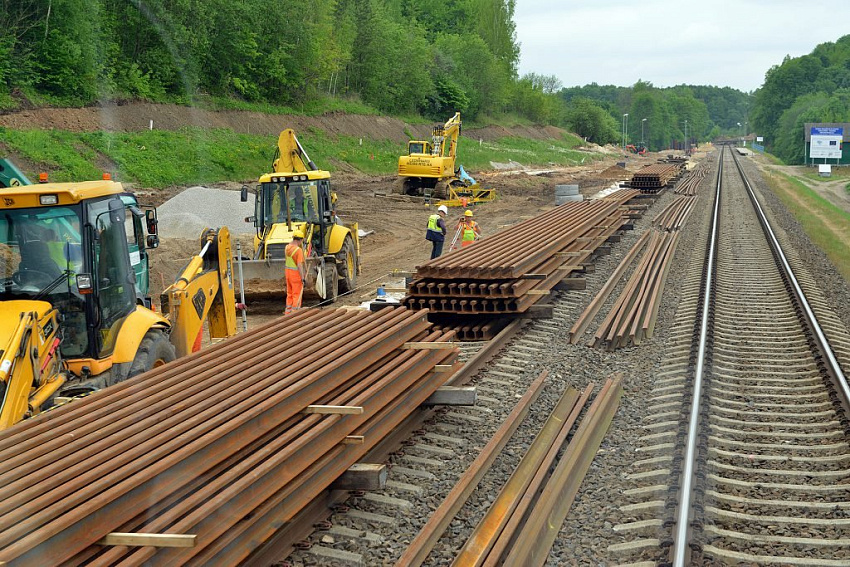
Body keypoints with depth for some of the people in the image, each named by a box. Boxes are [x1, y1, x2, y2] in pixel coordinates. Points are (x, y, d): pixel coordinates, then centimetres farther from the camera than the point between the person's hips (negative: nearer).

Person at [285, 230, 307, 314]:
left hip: (288, 271, 8)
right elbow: (299, 265, -26)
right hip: (296, 273, -8)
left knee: (290, 293, 19)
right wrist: (303, 278, -26)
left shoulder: (287, 247, 2)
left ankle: (288, 311, 24)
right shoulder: (298, 250, -22)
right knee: (297, 294, 1)